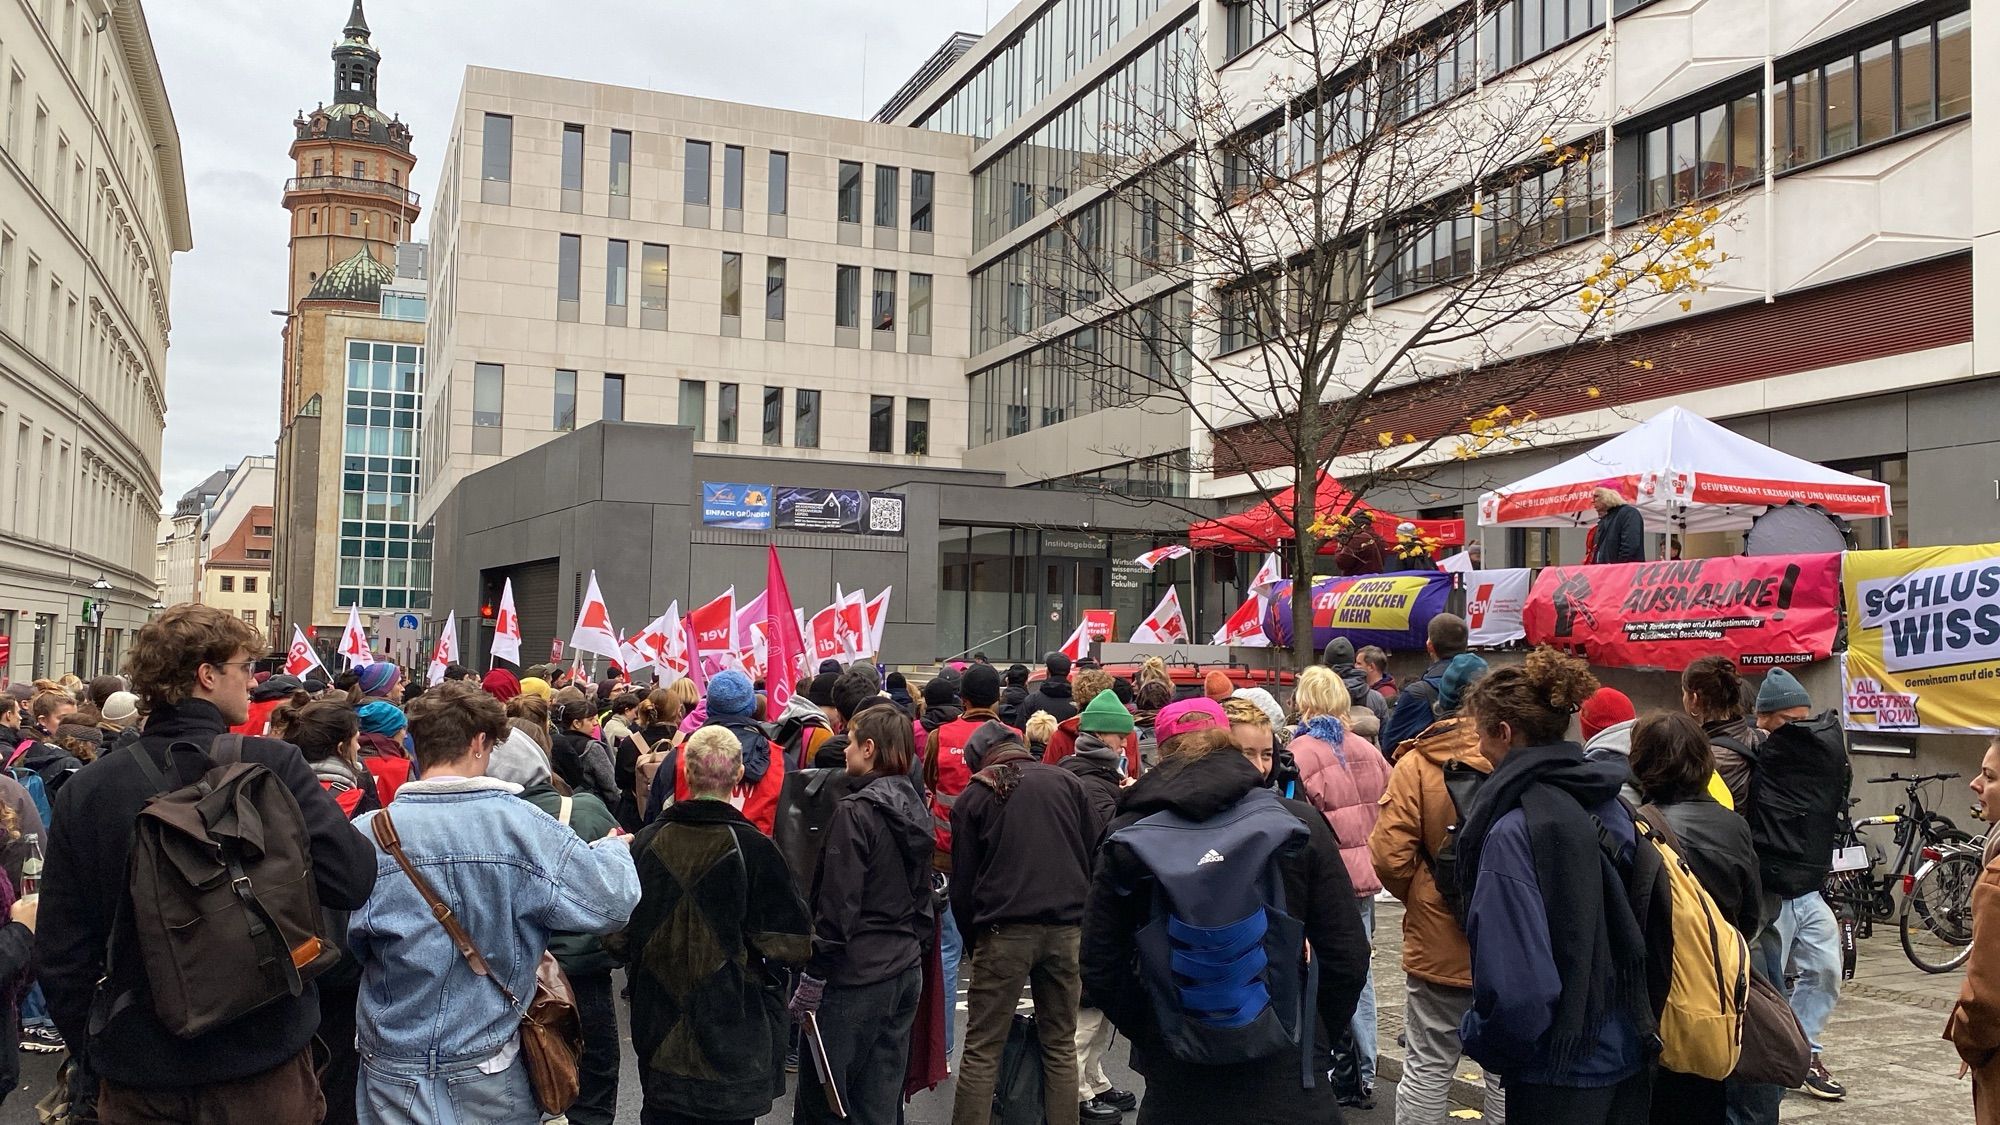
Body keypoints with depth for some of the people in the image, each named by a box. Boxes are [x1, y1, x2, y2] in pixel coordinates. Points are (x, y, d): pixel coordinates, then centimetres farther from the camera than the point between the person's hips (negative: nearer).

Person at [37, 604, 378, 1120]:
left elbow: (61, 954, 0)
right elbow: (352, 883, -18)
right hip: (265, 1062, -2)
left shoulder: (84, 791, -5)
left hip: (138, 1074, 3)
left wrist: (95, 1048, 15)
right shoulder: (274, 766, -16)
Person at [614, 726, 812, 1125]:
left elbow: (617, 936, 3)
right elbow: (792, 945, -13)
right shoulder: (755, 848, -16)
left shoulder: (646, 842, -5)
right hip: (734, 1035, -3)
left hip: (659, 1032, 3)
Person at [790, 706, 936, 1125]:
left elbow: (838, 905, -18)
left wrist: (814, 977, -12)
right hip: (907, 971, 8)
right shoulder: (916, 810, 9)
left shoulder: (855, 812, -16)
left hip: (856, 976, -8)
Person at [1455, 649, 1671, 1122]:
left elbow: (1516, 981, -26)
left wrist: (1480, 1037, -8)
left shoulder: (1513, 829, -22)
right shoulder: (1609, 805, 3)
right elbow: (1646, 923, 11)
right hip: (1628, 1056, 8)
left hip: (1560, 1070, -8)